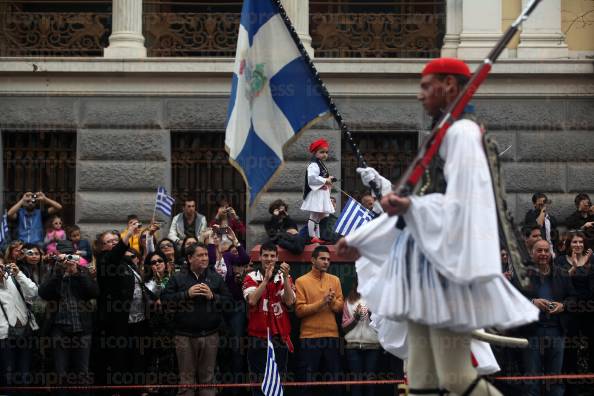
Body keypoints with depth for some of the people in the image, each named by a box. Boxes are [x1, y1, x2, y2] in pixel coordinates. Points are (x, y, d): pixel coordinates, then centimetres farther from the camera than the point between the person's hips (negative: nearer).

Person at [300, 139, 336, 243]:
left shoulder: (321, 165, 18)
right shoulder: (313, 165, -14)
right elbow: (312, 178, -27)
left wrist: (329, 180, 10)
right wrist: (325, 181, -20)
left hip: (323, 194, 10)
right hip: (316, 194, -10)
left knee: (321, 216, 12)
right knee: (314, 216, -7)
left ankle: (317, 237, 17)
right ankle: (313, 237, -7)